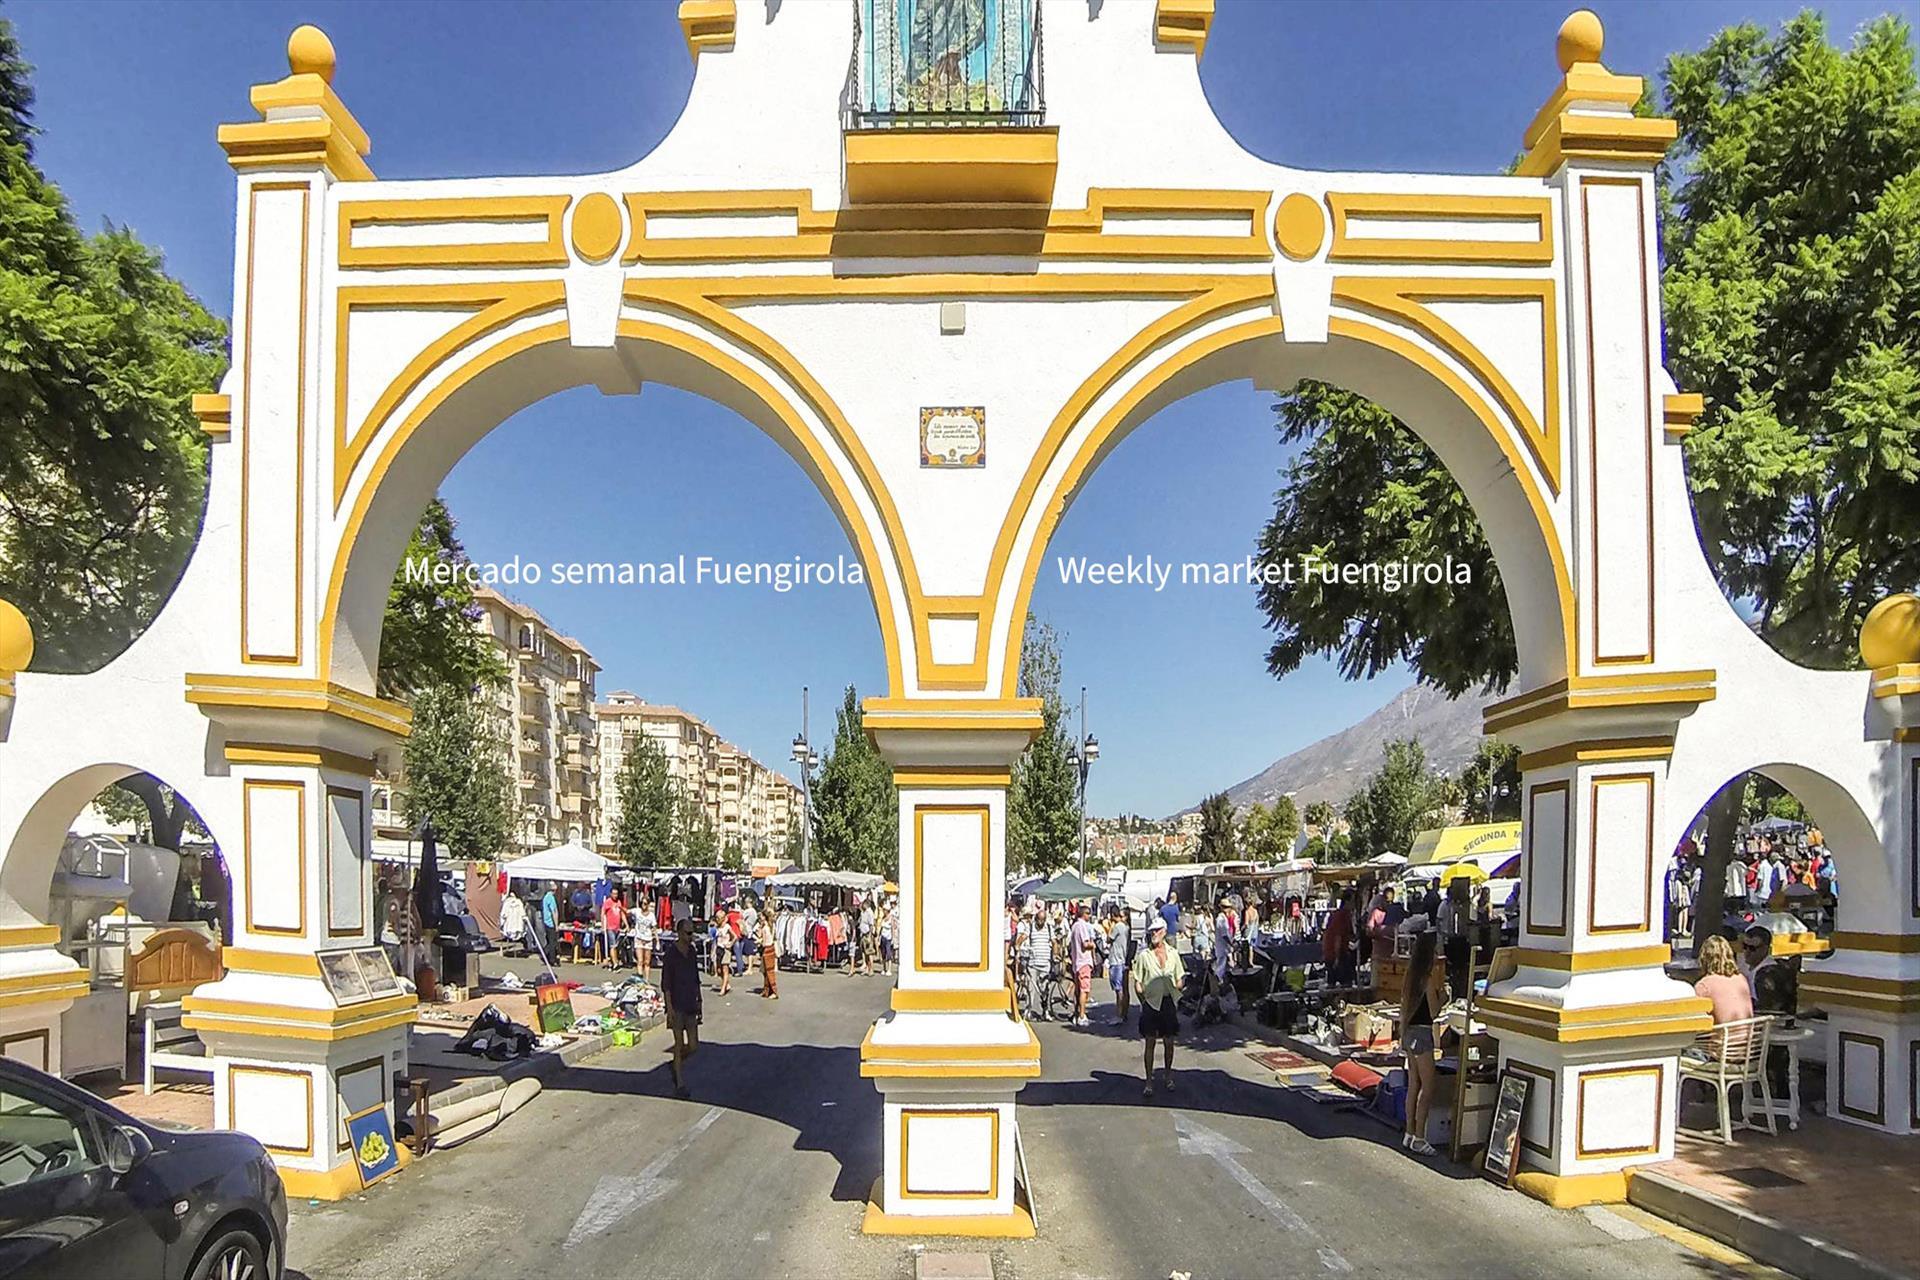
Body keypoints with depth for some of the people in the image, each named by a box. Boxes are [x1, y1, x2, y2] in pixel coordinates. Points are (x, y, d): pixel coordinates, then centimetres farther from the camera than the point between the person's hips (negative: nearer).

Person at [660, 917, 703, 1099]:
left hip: (690, 1004, 6)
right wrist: (669, 1007, -16)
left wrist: (698, 1001, 16)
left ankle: (676, 1064, 34)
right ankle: (680, 1086, 8)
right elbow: (665, 983, -12)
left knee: (693, 1046, 5)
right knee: (679, 1045, -1)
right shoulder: (670, 954, -11)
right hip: (677, 1005, -6)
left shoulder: (692, 951, 8)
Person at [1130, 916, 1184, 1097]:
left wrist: (1174, 995, 2)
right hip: (1151, 1003, -2)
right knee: (1150, 1043, -1)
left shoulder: (1172, 953, 6)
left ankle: (1167, 1075, 29)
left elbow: (1179, 979, 14)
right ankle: (1149, 1082, 6)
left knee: (1169, 1042, 10)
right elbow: (1137, 983, 1)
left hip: (1169, 1002, 2)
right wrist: (1144, 1001, -6)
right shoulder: (1143, 955, -2)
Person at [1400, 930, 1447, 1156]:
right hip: (1422, 1033, -9)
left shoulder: (1411, 974, 9)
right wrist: (1443, 994, -1)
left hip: (1409, 1031, 9)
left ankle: (1409, 1134, 19)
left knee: (1413, 1085, 14)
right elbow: (1433, 1011, -15)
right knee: (1427, 1088, -3)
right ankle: (1418, 1138, -1)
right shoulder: (1429, 977, -17)